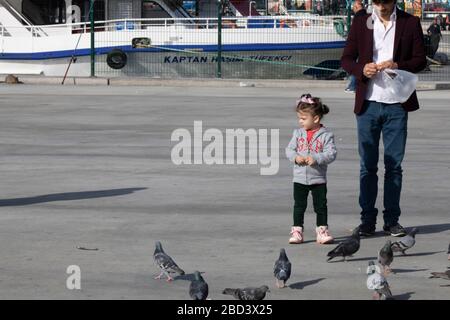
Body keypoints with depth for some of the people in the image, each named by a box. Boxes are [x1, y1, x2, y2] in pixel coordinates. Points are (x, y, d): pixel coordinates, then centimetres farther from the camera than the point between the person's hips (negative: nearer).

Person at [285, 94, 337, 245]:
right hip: (299, 178, 3)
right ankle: (297, 231, 13)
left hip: (318, 178, -3)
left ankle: (322, 231, 11)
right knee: (299, 205, 7)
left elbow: (331, 154, -14)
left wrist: (316, 158, -27)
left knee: (321, 205, 3)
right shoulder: (298, 133, 3)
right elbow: (289, 149, 5)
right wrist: (295, 157, -15)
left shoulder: (326, 135, -8)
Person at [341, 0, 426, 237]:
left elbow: (420, 60, 4)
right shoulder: (360, 23, 7)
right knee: (367, 165, 3)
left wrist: (398, 65, -15)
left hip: (397, 104, -1)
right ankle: (367, 220, 8)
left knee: (394, 165, 2)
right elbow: (346, 59, 8)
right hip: (368, 103, 1)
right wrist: (362, 69, -13)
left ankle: (392, 220, 9)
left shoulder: (410, 23, 4)